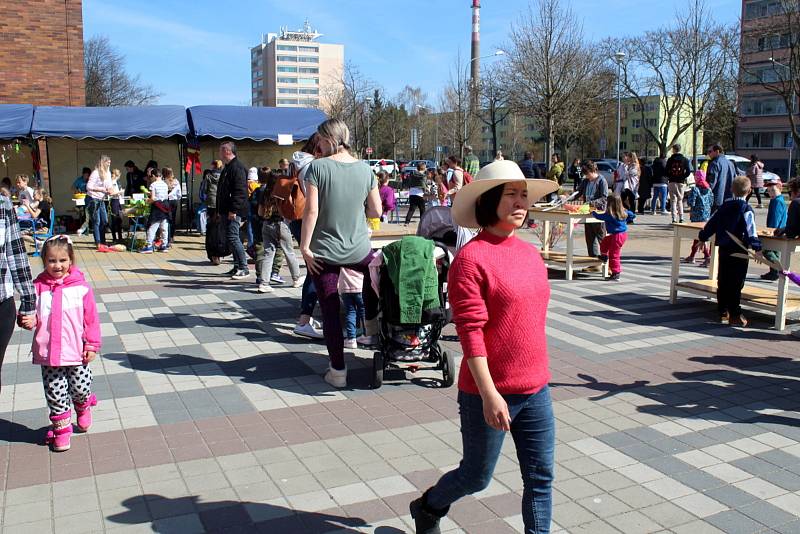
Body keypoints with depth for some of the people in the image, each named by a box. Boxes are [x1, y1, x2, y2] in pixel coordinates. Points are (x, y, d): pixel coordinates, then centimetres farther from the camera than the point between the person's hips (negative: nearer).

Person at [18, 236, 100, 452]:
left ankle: (83, 409, 42)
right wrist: (29, 321, -16)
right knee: (55, 393, 7)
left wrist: (92, 345, -3)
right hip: (48, 352, 1)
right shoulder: (38, 287, -2)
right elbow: (33, 315, 7)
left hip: (76, 352, -1)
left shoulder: (81, 286, -6)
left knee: (80, 388, 10)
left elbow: (91, 318, -2)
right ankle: (61, 428, 24)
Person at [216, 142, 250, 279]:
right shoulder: (228, 168, 20)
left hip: (234, 212, -10)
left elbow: (240, 191, -22)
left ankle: (243, 268, -9)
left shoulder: (237, 167, -13)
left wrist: (233, 210, -25)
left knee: (233, 238, -13)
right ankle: (237, 267, 18)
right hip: (227, 211, 10)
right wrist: (220, 210, 23)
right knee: (232, 238, 12)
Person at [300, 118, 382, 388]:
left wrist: (304, 246, -9)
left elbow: (311, 210, -16)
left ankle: (338, 371, 12)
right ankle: (371, 330, 38)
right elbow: (376, 211, 4)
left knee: (330, 310, 6)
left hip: (324, 251, -3)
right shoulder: (365, 169, 0)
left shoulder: (317, 167, -11)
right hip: (358, 249, 3)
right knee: (374, 271, 36)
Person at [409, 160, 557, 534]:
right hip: (490, 393, -6)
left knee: (541, 477, 12)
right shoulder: (471, 258, -17)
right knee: (476, 477, 13)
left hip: (536, 390, 6)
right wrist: (489, 394, -22)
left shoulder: (530, 253, 7)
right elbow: (470, 331, -20)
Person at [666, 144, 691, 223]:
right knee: (680, 200, 13)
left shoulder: (670, 160, -2)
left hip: (672, 182, -2)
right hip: (681, 182, 2)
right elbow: (688, 171, -3)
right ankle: (681, 218, 7)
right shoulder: (685, 159, 3)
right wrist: (683, 177, 8)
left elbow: (666, 171, -4)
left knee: (673, 200, 1)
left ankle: (674, 218, -7)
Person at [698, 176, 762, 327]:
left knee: (723, 282, 11)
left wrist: (702, 238, 24)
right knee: (736, 283, -2)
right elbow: (750, 231, -19)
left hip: (723, 250, 5)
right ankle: (734, 315, 0)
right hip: (739, 252, -5)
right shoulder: (746, 209, -10)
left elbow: (711, 224, 12)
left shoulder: (723, 207, 7)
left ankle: (723, 312, 18)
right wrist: (757, 248, -22)